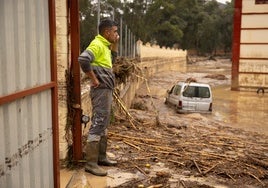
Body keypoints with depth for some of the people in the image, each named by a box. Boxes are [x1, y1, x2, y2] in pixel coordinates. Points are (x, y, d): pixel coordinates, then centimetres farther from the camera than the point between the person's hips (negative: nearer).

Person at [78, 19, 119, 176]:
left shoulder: (105, 45, 16)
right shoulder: (97, 44, -14)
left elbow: (112, 59, 32)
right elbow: (83, 59, -30)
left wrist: (115, 44, 18)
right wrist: (94, 79, -21)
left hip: (107, 90, 10)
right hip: (101, 90, -10)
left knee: (104, 124, 15)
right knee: (98, 124, -9)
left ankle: (101, 157, 26)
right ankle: (91, 163, -4)